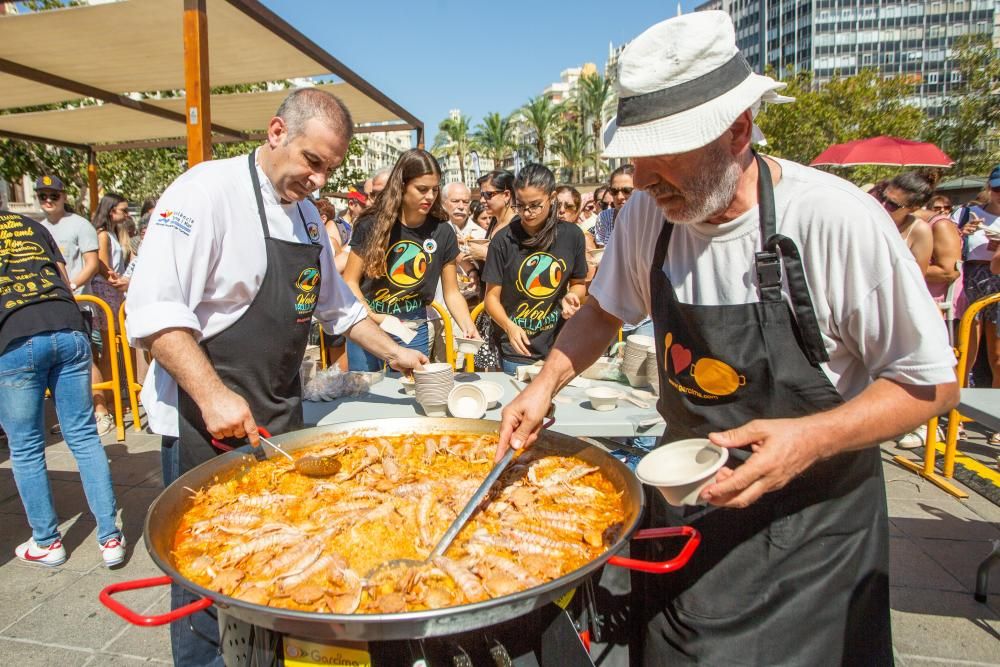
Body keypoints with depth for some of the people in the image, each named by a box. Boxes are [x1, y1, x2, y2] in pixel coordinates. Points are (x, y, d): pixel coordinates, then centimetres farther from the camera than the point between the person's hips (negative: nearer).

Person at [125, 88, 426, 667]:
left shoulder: (306, 215, 12)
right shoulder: (208, 191, -13)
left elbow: (335, 303, 22)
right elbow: (153, 309, -21)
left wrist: (393, 353, 15)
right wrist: (213, 395, -27)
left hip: (279, 417, 7)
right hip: (208, 420, -7)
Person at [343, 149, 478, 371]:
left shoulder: (442, 231, -4)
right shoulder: (372, 225, -10)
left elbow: (451, 292, 0)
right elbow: (350, 282, -5)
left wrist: (468, 326, -17)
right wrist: (372, 316, -21)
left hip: (414, 330, 1)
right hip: (367, 326, -1)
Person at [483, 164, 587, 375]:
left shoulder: (572, 235, -3)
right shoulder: (504, 240, -10)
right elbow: (492, 296, -6)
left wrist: (572, 296, -10)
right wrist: (509, 326, -23)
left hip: (559, 347, 2)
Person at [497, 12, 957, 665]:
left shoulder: (837, 220, -23)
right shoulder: (647, 216, -9)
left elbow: (932, 382, -14)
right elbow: (605, 310, 9)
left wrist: (812, 438, -30)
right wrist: (547, 383, -7)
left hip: (813, 516, -4)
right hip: (686, 499, 5)